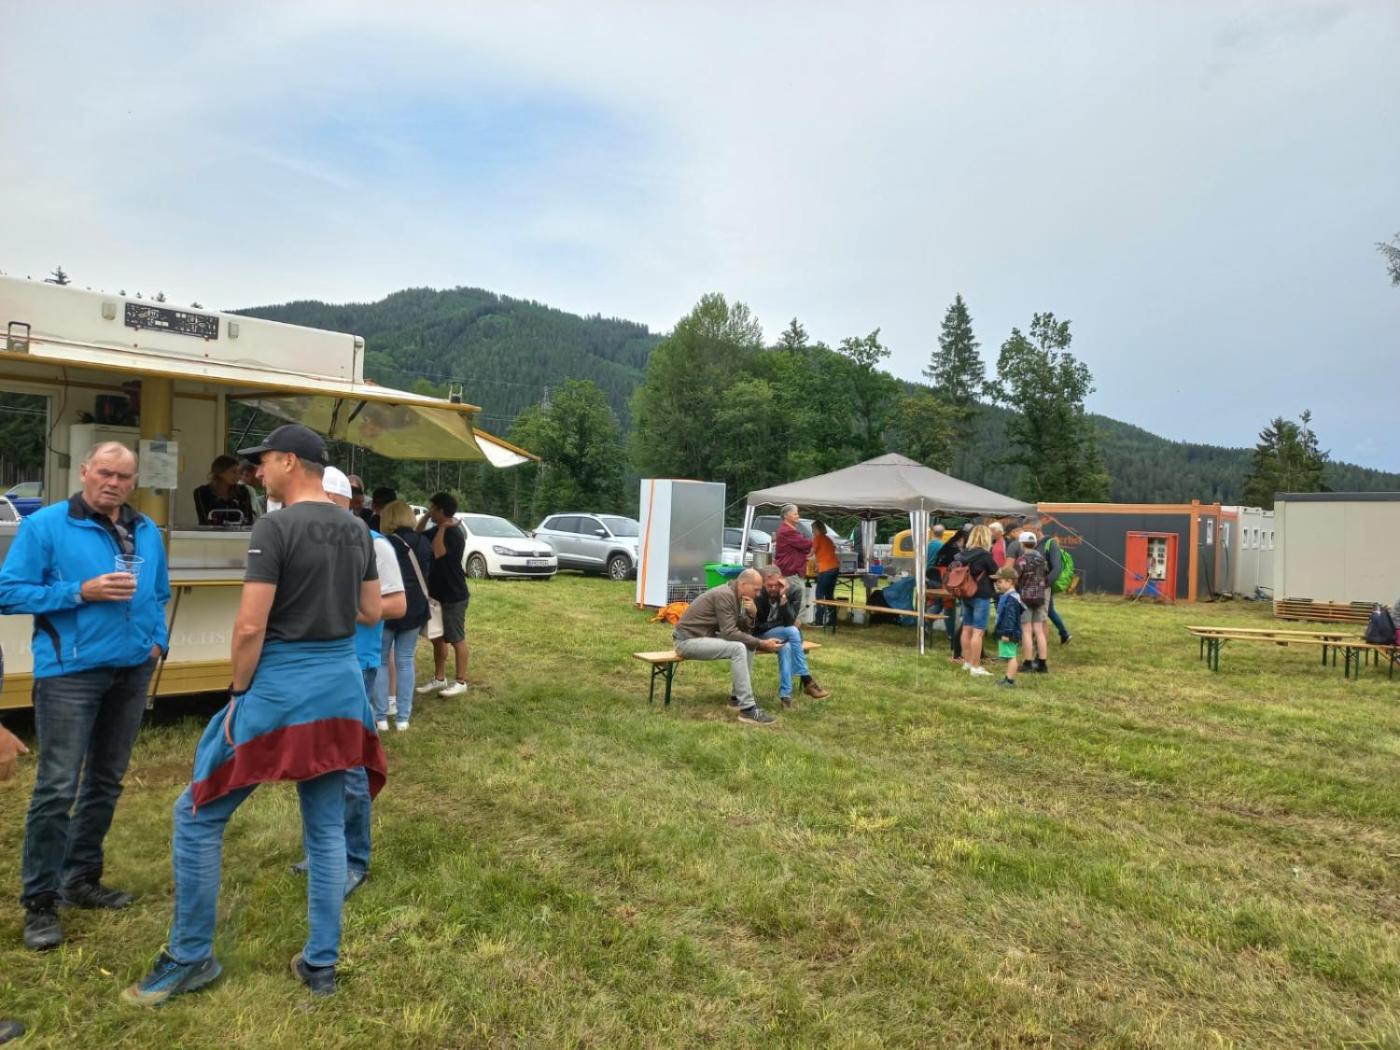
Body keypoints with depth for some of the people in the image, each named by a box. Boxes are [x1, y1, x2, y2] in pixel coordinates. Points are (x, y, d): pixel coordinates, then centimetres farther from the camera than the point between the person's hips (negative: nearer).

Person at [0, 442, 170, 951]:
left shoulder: (147, 532, 10)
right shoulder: (45, 524, -6)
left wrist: (157, 640, 5)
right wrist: (81, 592, -19)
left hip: (132, 672, 6)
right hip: (70, 672, -5)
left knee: (106, 782, 14)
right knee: (57, 787, -6)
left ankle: (82, 878, 29)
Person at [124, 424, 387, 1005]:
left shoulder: (275, 527, -14)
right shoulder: (357, 530, 6)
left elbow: (250, 626, -16)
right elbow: (371, 612, 13)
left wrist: (238, 692, -4)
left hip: (280, 687, -6)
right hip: (341, 684, 7)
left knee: (197, 815, 13)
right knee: (326, 829, 14)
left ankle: (190, 958, 23)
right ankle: (321, 964, 23)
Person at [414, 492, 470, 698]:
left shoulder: (454, 533, -19)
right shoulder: (438, 530, 9)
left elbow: (437, 552, -31)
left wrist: (442, 528, -24)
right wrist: (426, 517, 9)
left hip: (454, 596, -9)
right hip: (438, 594, 9)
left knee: (456, 639, 0)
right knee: (437, 638, 15)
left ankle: (461, 682, 10)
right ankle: (439, 678, 26)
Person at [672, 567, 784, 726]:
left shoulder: (735, 595, 7)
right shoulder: (724, 595, -20)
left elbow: (744, 630, 8)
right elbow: (729, 633, -25)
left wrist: (752, 614, -11)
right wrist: (762, 643, -24)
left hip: (705, 636, 9)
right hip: (689, 640, -9)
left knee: (749, 644, 2)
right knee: (738, 648, -26)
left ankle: (738, 696, 7)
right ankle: (747, 709, -24)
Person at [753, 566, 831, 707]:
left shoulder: (785, 593, -6)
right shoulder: (757, 596, -20)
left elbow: (789, 622, -19)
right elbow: (753, 627, -20)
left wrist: (783, 597, -29)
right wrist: (779, 625, -19)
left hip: (779, 636, 4)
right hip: (758, 636, -4)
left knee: (786, 647, -33)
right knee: (792, 632, -30)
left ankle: (785, 694, -30)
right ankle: (807, 681, -26)